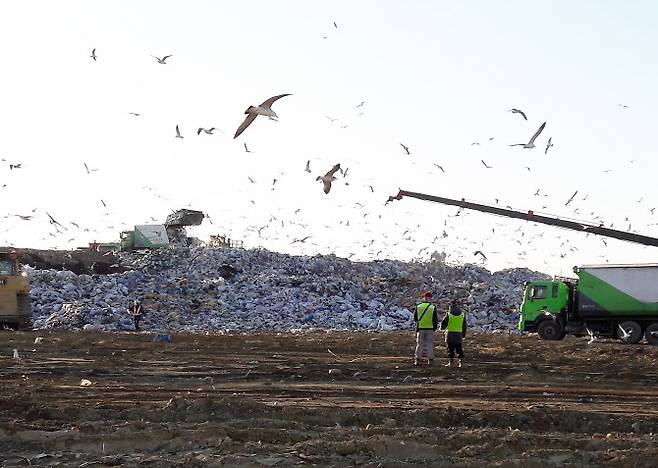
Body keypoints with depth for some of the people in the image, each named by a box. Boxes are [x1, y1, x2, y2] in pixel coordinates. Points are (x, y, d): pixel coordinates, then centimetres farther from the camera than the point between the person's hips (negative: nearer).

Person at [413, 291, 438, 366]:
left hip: (420, 328, 1)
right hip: (430, 329, -1)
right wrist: (435, 327, 13)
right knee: (430, 344, 5)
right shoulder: (433, 307, -4)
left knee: (419, 344, 7)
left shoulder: (418, 306, -1)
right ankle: (430, 360, 2)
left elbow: (415, 318, 5)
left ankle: (417, 360, 4)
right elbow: (435, 320, -1)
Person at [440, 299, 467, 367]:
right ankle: (461, 361, 4)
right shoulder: (462, 314, 5)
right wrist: (463, 334, 19)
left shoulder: (449, 314, -6)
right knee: (459, 348, 9)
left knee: (450, 349, 2)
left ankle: (451, 362, -1)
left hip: (450, 333, -3)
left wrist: (442, 328, 23)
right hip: (459, 334, 3)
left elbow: (443, 323, 1)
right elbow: (464, 326, 10)